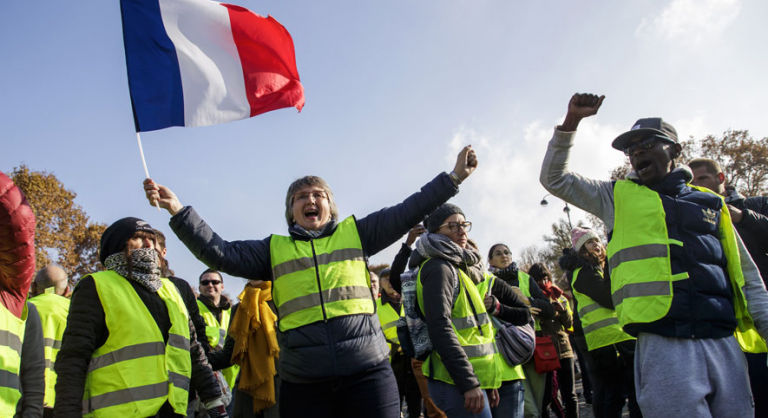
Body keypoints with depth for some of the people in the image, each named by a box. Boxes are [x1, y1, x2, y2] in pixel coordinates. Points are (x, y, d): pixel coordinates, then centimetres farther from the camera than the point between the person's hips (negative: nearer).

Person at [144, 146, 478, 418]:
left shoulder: (356, 234, 13)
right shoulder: (274, 249, 14)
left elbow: (407, 213, 9)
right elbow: (220, 254, 7)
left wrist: (453, 177, 7)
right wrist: (178, 211, -2)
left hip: (368, 375, -1)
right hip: (302, 384, 1)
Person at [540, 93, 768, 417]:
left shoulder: (712, 204, 17)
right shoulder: (618, 197, 14)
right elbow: (555, 178, 12)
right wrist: (571, 122, 3)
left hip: (726, 344, 3)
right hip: (663, 345, -3)